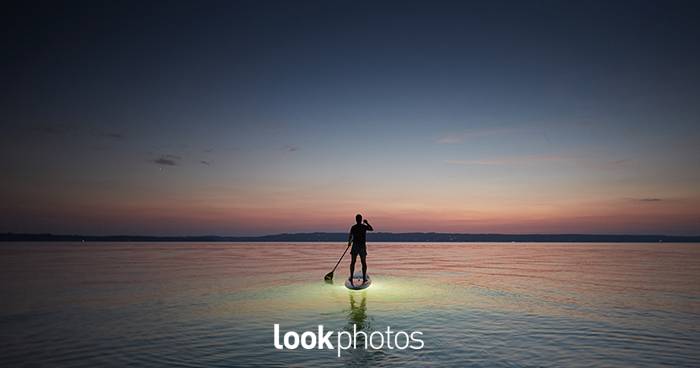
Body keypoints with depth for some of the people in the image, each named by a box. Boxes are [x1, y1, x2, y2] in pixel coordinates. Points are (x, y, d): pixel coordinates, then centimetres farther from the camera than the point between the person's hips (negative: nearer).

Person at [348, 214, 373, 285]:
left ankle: (351, 277, 8)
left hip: (355, 246, 0)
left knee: (352, 262, 8)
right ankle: (364, 278, 7)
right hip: (362, 246, 0)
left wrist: (349, 242, 13)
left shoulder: (353, 227, -4)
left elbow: (350, 236, -5)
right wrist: (367, 223, 22)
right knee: (364, 262, 8)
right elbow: (372, 229, 12)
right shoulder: (364, 226, -3)